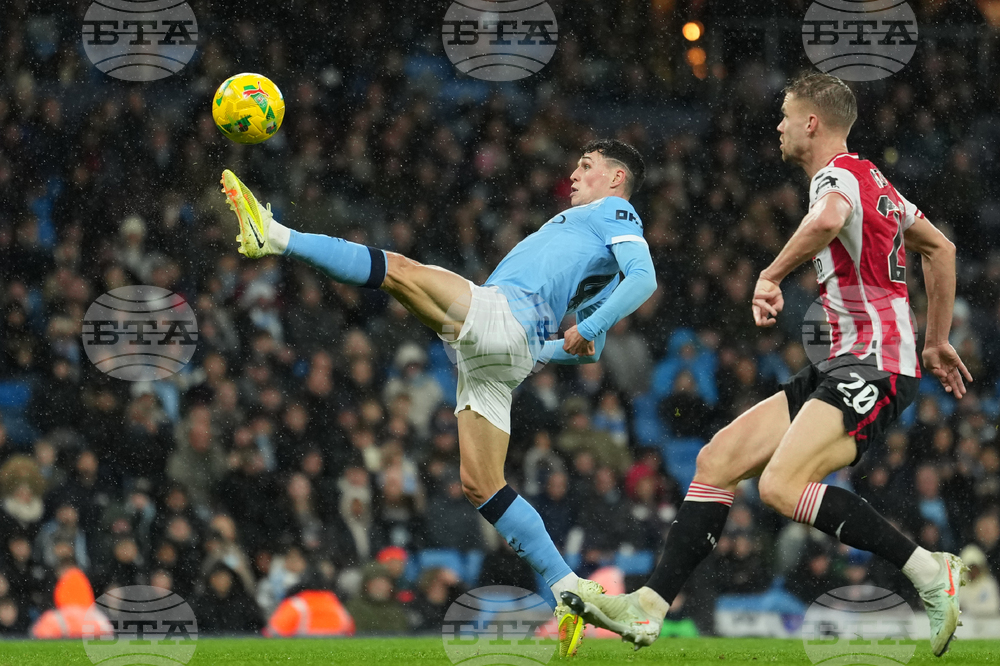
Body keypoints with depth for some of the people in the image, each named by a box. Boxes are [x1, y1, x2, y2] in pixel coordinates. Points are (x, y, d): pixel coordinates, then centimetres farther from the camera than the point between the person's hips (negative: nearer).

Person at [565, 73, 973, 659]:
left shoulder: (837, 174, -10)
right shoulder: (871, 181, 21)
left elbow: (828, 219, -36)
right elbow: (940, 247, 33)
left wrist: (771, 276, -22)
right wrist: (936, 342, 35)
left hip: (875, 367, -10)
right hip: (846, 367, 10)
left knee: (783, 485, -27)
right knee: (718, 460, 4)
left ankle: (932, 573, -18)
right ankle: (648, 608, 4)